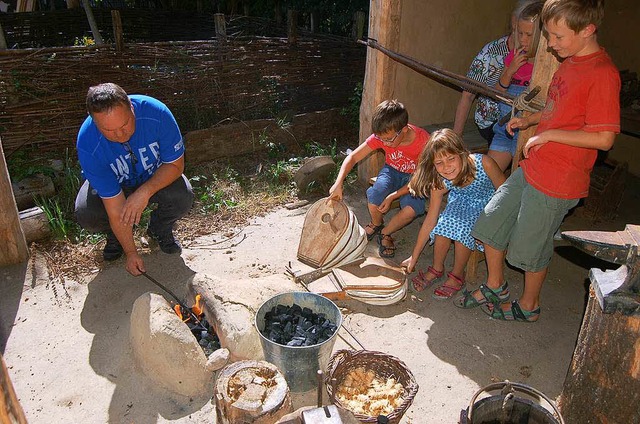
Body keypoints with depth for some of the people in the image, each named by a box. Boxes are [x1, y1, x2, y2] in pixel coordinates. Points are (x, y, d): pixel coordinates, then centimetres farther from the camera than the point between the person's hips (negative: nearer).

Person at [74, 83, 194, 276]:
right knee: (86, 215, -27)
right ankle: (115, 235, 10)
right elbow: (116, 207, -28)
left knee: (183, 196, -30)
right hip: (114, 183, 0)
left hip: (156, 178, 1)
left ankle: (159, 229, 6)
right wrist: (131, 253, -22)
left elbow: (176, 164, -20)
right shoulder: (88, 146, -32)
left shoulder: (157, 113, -33)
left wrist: (145, 192, -35)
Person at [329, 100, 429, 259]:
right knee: (373, 197, -30)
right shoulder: (382, 135, -22)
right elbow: (353, 157, -16)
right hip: (392, 171, 2)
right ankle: (376, 224, 6)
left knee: (412, 208, -33)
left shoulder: (423, 140, -30)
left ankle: (385, 233, -1)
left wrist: (393, 196, -31)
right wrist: (338, 183, -31)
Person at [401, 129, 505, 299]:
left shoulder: (483, 164, -33)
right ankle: (437, 269, 0)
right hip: (461, 204, 3)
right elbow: (430, 221, -13)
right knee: (445, 224, -27)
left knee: (463, 228, -30)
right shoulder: (439, 183, -22)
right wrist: (414, 257, -8)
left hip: (487, 206, -2)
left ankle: (457, 275, -6)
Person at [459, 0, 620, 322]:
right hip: (530, 168, 9)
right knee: (490, 222, 14)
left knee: (532, 247, 8)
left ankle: (529, 306, 33)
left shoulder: (602, 74, -19)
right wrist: (529, 120, 5)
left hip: (556, 183, -9)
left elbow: (604, 138, -23)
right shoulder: (569, 63, 8)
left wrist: (548, 134, -19)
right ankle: (494, 285, 35)